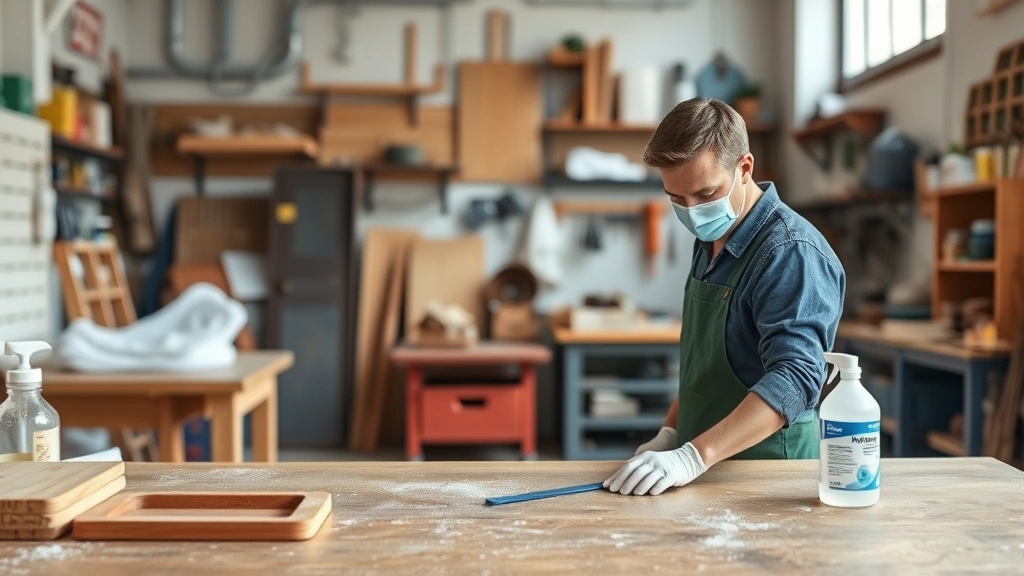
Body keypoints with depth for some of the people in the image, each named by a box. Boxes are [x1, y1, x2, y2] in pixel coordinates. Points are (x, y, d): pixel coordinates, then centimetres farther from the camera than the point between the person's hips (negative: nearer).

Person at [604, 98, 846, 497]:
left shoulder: (790, 253, -17)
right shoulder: (711, 240, 8)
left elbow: (795, 379, -27)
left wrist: (693, 456, -34)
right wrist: (671, 434, 7)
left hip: (764, 475, -6)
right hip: (706, 472, 6)